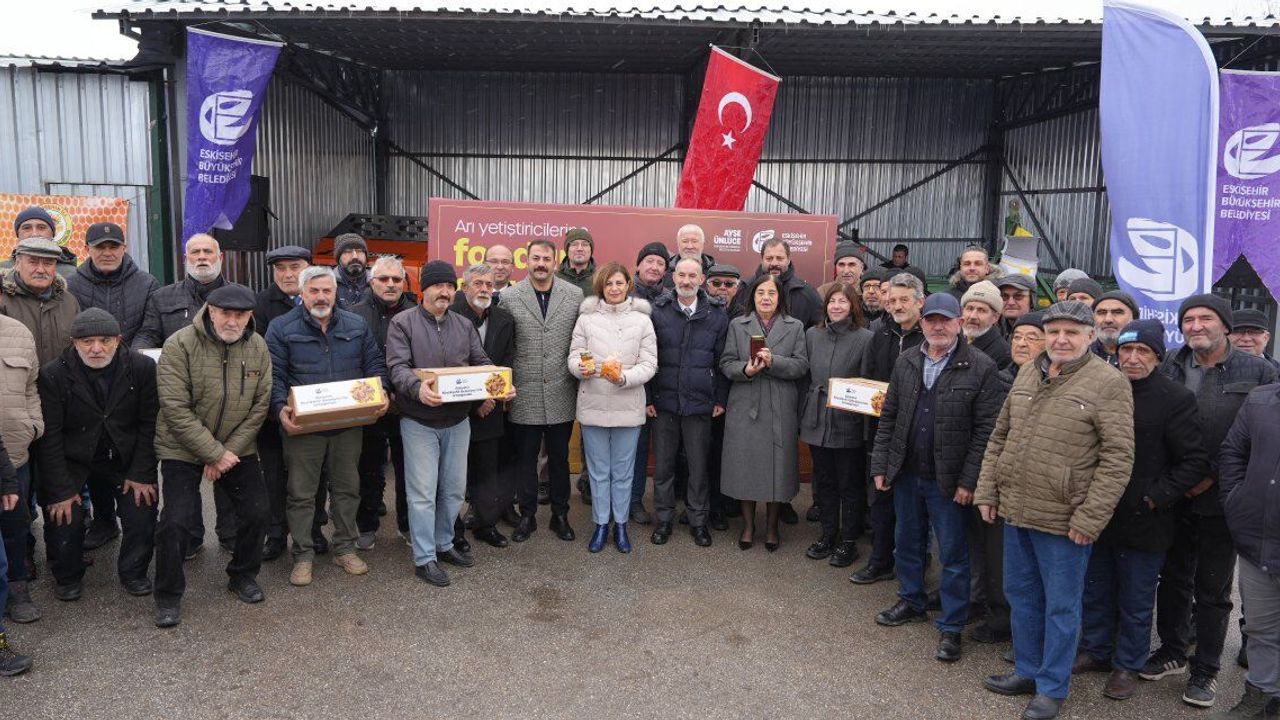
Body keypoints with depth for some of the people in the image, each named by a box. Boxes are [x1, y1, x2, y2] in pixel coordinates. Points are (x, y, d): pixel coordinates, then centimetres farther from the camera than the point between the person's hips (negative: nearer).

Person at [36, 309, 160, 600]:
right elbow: (50, 436, -11)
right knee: (64, 519, -11)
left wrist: (142, 474, -10)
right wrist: (61, 489, -14)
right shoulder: (53, 374, -13)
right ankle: (67, 577, 20)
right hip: (72, 461, -1)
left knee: (143, 515, -9)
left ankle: (133, 573, 18)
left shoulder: (143, 367, -10)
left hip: (126, 459, 1)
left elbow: (149, 423, -6)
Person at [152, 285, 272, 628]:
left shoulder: (257, 347, -5)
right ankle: (168, 595, 14)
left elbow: (260, 406, -4)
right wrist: (214, 453, -19)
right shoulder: (179, 345, -17)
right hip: (182, 449, -4)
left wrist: (229, 450, -12)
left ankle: (243, 575, 28)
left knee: (256, 513, 3)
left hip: (238, 448, 4)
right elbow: (176, 409, -20)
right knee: (176, 521, -8)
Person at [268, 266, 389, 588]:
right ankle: (303, 554, 18)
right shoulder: (281, 328, -1)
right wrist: (281, 410, -20)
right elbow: (274, 376, -5)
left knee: (347, 488, 12)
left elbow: (375, 364, 9)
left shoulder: (356, 326, 8)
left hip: (349, 423, 3)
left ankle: (345, 547, 26)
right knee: (301, 493, 5)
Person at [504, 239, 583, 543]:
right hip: (524, 396, -1)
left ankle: (560, 515, 29)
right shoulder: (509, 297, -3)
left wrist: (581, 380, 1)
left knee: (559, 458, 14)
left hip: (561, 395, 1)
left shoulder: (575, 295, 1)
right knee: (525, 459, 11)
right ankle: (527, 516, 27)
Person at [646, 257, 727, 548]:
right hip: (664, 402, 0)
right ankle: (664, 519, 24)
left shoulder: (717, 314, 1)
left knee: (699, 465, 8)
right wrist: (647, 398, -1)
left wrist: (721, 399, 2)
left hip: (700, 404, 0)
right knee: (664, 464, 10)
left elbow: (722, 359, 4)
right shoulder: (658, 311, -1)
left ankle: (698, 520, 23)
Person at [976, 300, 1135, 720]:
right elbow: (1000, 436, 14)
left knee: (1061, 605, 8)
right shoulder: (1028, 374, 8)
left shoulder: (1109, 383, -11)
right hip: (1015, 510, 6)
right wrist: (987, 490, 8)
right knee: (1021, 595, 18)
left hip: (1063, 520, -6)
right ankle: (1027, 671, 36)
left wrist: (1090, 518, -16)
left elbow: (1118, 458, -13)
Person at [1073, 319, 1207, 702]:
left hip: (1143, 521, -4)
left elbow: (1195, 462, -10)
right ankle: (1095, 651, 36)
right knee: (1095, 591, 18)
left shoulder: (1176, 398, -10)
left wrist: (1156, 497, -15)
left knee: (1135, 601, 11)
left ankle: (1127, 665, 28)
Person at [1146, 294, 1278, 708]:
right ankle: (1173, 651, 32)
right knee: (1174, 578, 15)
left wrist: (1214, 474, -13)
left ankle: (1206, 669, 23)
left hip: (1221, 499, -2)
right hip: (1173, 496, 2)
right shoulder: (1168, 369, 2)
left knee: (1213, 589, 9)